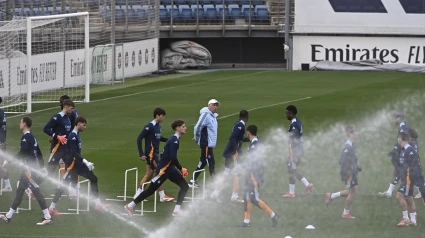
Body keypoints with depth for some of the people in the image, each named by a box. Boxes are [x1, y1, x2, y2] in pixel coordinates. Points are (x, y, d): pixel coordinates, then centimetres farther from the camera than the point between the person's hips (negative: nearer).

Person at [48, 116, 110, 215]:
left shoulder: (77, 135, 11)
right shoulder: (73, 136, -18)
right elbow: (73, 153, -24)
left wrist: (86, 163, 20)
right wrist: (85, 161, -26)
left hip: (78, 164, 10)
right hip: (71, 164, -10)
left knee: (93, 178, 10)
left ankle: (98, 204, 12)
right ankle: (52, 208, 1)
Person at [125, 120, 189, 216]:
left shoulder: (175, 139, 11)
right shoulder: (174, 140, -19)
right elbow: (173, 157, -27)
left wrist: (180, 169, 12)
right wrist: (181, 169, -16)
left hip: (170, 169, 9)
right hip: (163, 170, -9)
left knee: (185, 186, 3)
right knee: (151, 190, -1)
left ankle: (176, 210, 0)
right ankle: (130, 206, 10)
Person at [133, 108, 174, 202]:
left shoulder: (158, 126, 9)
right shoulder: (150, 126, -16)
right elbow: (139, 138, -17)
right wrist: (141, 154, -19)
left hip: (154, 153, 9)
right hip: (150, 153, -9)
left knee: (149, 174, 13)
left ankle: (138, 194, 19)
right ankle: (162, 196, -4)